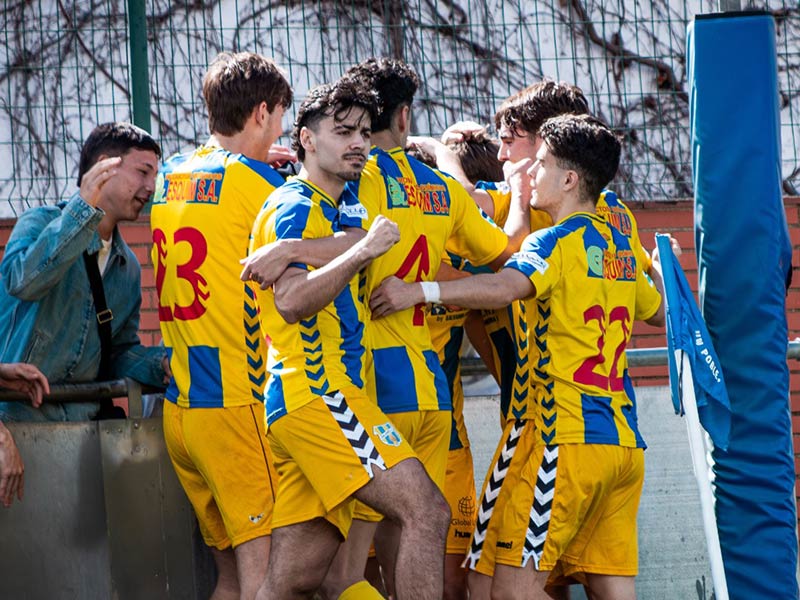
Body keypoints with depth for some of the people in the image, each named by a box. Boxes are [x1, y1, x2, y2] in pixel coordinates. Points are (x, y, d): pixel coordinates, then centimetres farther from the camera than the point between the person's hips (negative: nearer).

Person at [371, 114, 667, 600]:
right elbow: (660, 309, 36)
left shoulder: (557, 241, -6)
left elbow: (504, 287, -27)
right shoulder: (620, 249, 18)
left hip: (572, 438, -8)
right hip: (626, 442, 8)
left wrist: (420, 291, -29)